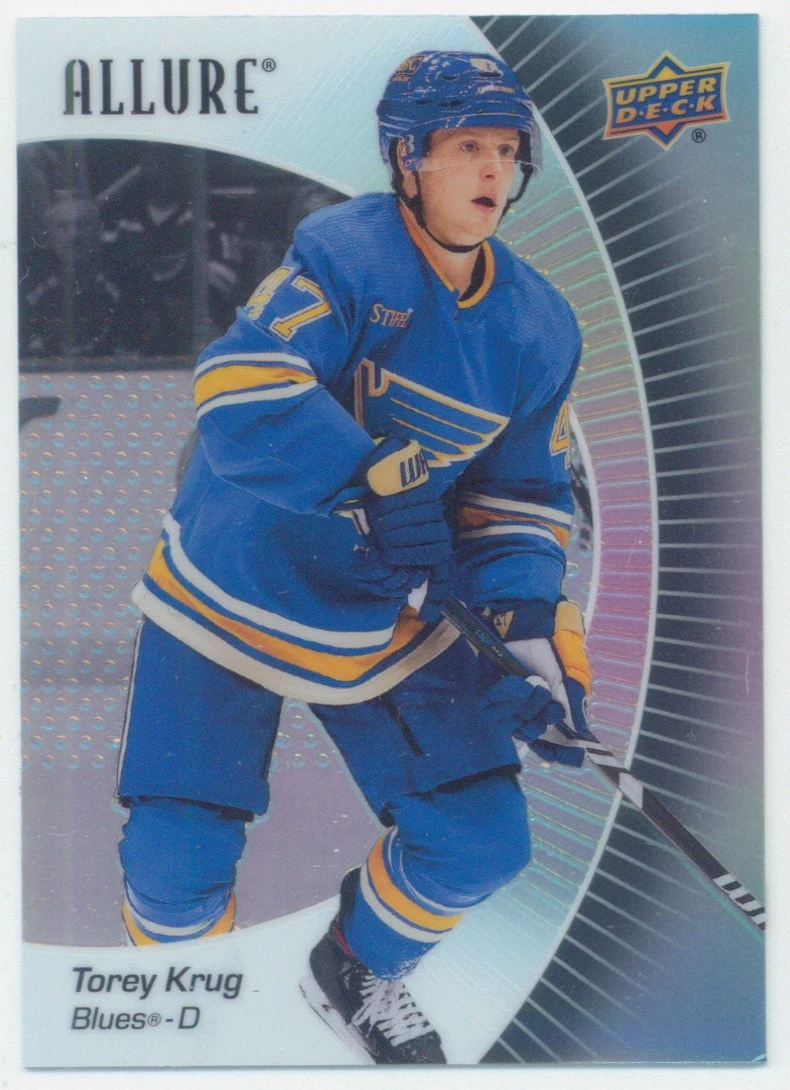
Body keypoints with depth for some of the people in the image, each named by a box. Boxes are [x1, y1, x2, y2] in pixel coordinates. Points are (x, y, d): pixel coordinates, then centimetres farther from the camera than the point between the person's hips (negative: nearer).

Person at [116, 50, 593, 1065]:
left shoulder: (539, 328, -1)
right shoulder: (343, 253, -18)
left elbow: (518, 493, 4)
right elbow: (241, 393, -30)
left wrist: (534, 629, -9)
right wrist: (376, 481, -36)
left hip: (386, 620, 5)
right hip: (232, 593, -4)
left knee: (481, 840, -1)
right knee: (178, 868, -2)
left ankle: (358, 972, 32)